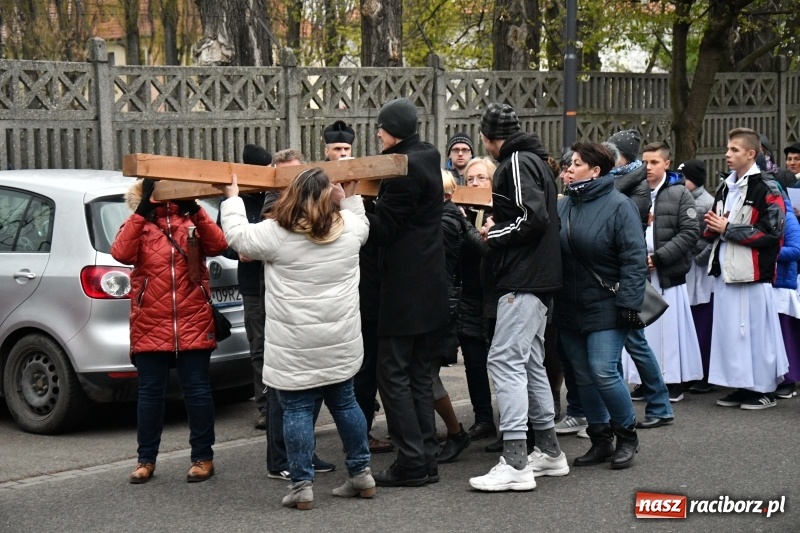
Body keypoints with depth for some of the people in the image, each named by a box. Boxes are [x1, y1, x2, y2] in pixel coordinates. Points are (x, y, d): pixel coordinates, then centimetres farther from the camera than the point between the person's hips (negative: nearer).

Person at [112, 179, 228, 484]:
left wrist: (195, 210, -19)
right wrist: (142, 211, -20)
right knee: (150, 392, 6)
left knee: (197, 391, 4)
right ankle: (146, 459, 17)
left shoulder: (192, 222, 8)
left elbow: (218, 246, -10)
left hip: (193, 324, 0)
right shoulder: (138, 225, 6)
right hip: (150, 326, 0)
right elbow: (121, 253, -14)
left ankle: (203, 457, 14)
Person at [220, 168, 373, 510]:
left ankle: (302, 485, 3)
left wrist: (232, 198, 16)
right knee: (344, 402, 16)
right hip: (340, 342, 5)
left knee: (297, 410, 2)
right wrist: (350, 198, 36)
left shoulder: (275, 233, -12)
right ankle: (361, 474, 23)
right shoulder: (348, 227, 2)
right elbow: (363, 227, 25)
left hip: (295, 347, -4)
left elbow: (237, 236, 3)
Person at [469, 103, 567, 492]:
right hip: (539, 278, 11)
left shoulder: (517, 163, -11)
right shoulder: (534, 160, 19)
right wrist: (499, 226, 13)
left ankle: (515, 463, -17)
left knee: (505, 360, -13)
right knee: (530, 362, 15)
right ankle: (549, 452, 22)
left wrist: (494, 234, -9)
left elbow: (534, 218, -22)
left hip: (523, 280, -11)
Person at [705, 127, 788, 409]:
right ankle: (742, 386, 19)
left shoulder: (766, 189, -9)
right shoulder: (724, 187, 16)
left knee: (756, 331, -3)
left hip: (752, 273, -8)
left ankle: (764, 389, 7)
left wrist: (728, 229, -15)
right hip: (726, 271, 8)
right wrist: (712, 226, 1)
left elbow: (771, 232, -17)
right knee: (730, 330, 10)